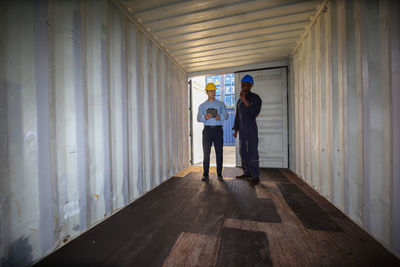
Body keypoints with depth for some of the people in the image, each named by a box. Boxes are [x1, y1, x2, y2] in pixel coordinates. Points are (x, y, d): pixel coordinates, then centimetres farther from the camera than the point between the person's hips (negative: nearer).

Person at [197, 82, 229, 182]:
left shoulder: (221, 104, 15)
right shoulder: (202, 106, 15)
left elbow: (226, 115, 4)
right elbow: (198, 118, 4)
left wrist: (220, 117, -18)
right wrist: (205, 117, -18)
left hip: (218, 129, 0)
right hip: (207, 130, 0)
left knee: (219, 152, 1)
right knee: (206, 153, -2)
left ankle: (219, 174, 11)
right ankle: (205, 175, 7)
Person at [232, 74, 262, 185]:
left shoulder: (255, 98, -1)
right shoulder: (240, 100, 18)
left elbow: (255, 113, -15)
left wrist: (245, 101, -19)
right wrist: (236, 129, 17)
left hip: (251, 128, -7)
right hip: (242, 129, 7)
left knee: (252, 153, -7)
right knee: (242, 152, 9)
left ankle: (255, 176, 3)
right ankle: (247, 173, 21)